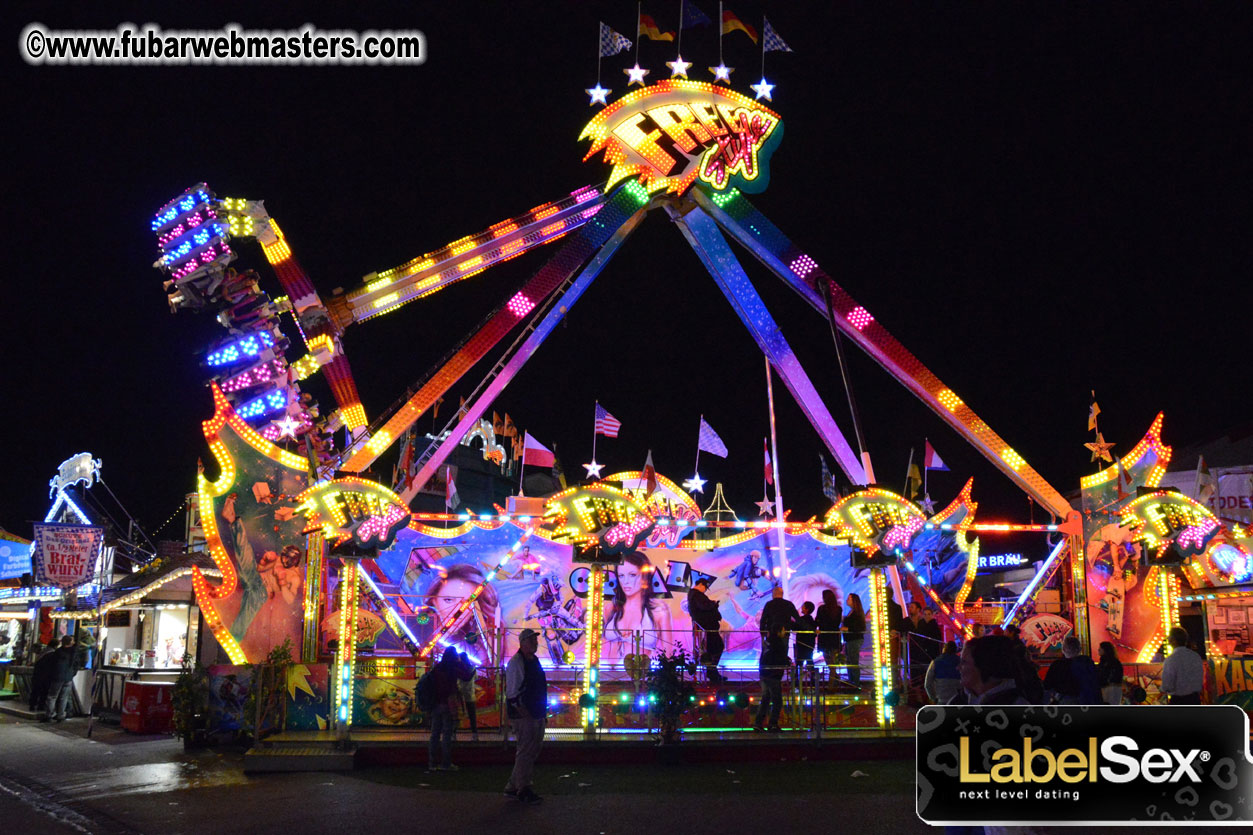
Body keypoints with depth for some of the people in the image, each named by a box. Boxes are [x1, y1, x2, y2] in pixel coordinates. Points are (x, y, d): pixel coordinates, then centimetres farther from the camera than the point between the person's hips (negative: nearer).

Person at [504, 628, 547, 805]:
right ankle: (522, 790, 5)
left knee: (532, 752, 13)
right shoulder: (515, 663, -12)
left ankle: (513, 787, 21)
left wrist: (542, 711, 16)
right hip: (523, 716, -9)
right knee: (525, 752, -5)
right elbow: (512, 692, -16)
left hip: (537, 715, 9)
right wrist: (523, 711, -19)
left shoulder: (534, 661, 15)